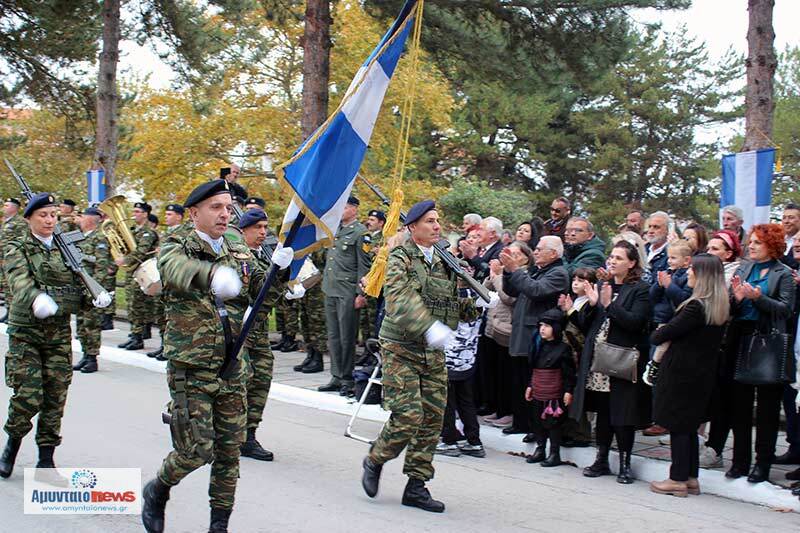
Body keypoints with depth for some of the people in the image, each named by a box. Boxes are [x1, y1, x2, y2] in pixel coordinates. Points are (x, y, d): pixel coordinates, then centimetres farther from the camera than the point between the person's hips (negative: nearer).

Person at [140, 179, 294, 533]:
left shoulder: (240, 255, 11)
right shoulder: (175, 249, -5)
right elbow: (177, 268, -29)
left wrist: (277, 268, -21)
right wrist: (213, 274, -51)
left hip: (233, 368, 5)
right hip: (191, 369, -5)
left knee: (229, 450, 7)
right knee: (197, 449, -6)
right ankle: (156, 491, 24)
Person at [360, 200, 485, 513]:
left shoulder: (444, 263, 12)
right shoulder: (400, 259, -8)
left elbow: (454, 306, 19)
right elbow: (400, 299, -26)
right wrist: (430, 326, -40)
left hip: (433, 354, 6)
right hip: (401, 350, -6)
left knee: (433, 418, 4)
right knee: (408, 416, -12)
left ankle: (416, 486, 14)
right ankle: (374, 462, 15)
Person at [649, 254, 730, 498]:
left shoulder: (696, 306, -21)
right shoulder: (720, 305, 6)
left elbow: (666, 333, -19)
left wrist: (655, 335, 4)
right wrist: (664, 335, 8)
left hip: (682, 374, -8)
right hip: (703, 374, 8)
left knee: (677, 425, 1)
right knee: (690, 426, 16)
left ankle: (678, 480, 7)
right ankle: (691, 478, 21)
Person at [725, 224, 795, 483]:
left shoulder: (783, 274, -3)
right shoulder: (743, 269, 11)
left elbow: (786, 308, -13)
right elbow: (729, 308, 8)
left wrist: (758, 298, -23)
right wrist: (737, 298, -13)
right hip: (740, 340, 5)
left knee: (767, 406, 4)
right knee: (739, 403, 8)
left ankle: (763, 464, 12)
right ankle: (740, 460, 17)